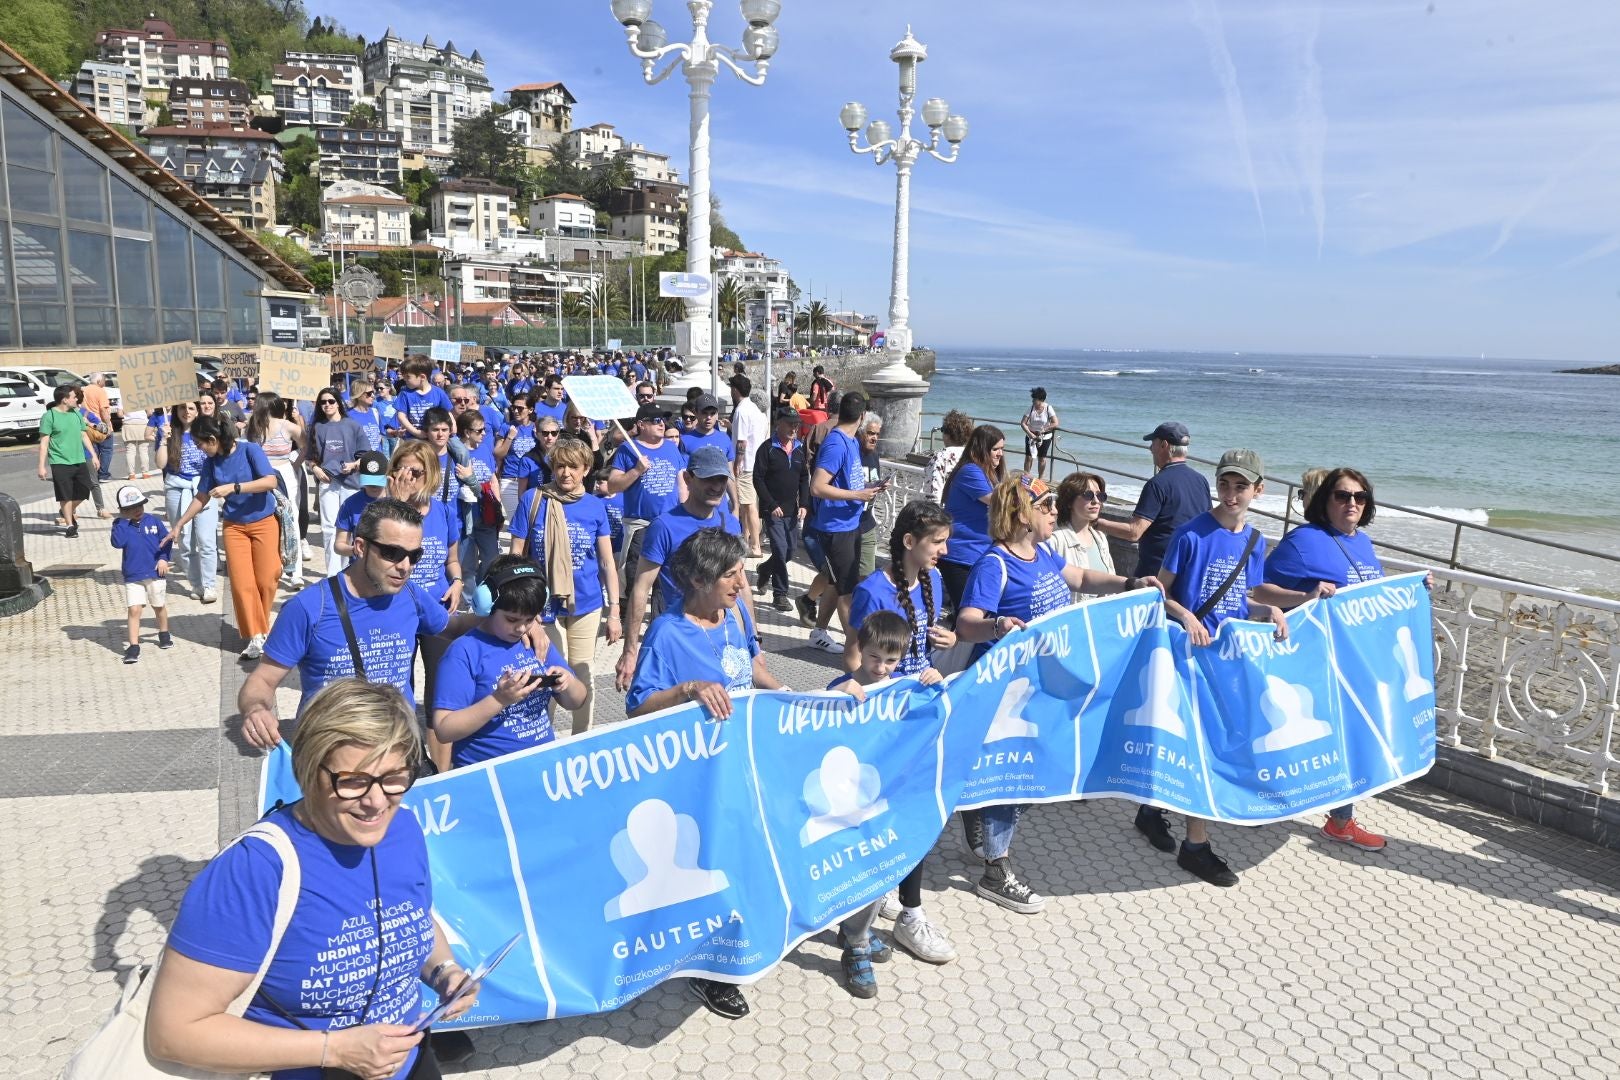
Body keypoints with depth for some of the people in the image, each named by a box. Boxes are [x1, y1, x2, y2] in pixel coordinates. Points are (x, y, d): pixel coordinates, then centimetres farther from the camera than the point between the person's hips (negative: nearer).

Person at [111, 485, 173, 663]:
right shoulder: (121, 525, -2)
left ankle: (164, 635, 38)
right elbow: (118, 543, -19)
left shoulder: (154, 521, 0)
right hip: (133, 576, -1)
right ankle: (133, 647, -4)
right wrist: (124, 521, -16)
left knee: (159, 606, 16)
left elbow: (165, 540, 4)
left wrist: (163, 558, -9)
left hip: (155, 573, 1)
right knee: (134, 610, -8)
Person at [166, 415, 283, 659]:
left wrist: (233, 487, -29)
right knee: (241, 583, -5)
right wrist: (179, 524, 10)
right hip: (234, 526, 4)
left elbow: (271, 481, -25)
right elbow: (202, 498, 10)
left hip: (264, 522, -4)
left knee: (265, 580, -1)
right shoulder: (211, 463, 0)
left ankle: (260, 627, 20)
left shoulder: (249, 450, -14)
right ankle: (256, 637, 1)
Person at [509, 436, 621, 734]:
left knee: (584, 677, 13)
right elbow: (516, 558, -3)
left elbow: (608, 563, 3)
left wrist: (614, 611, 1)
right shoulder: (533, 501, -6)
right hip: (545, 606, -2)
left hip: (587, 605, 2)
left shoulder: (595, 506, -1)